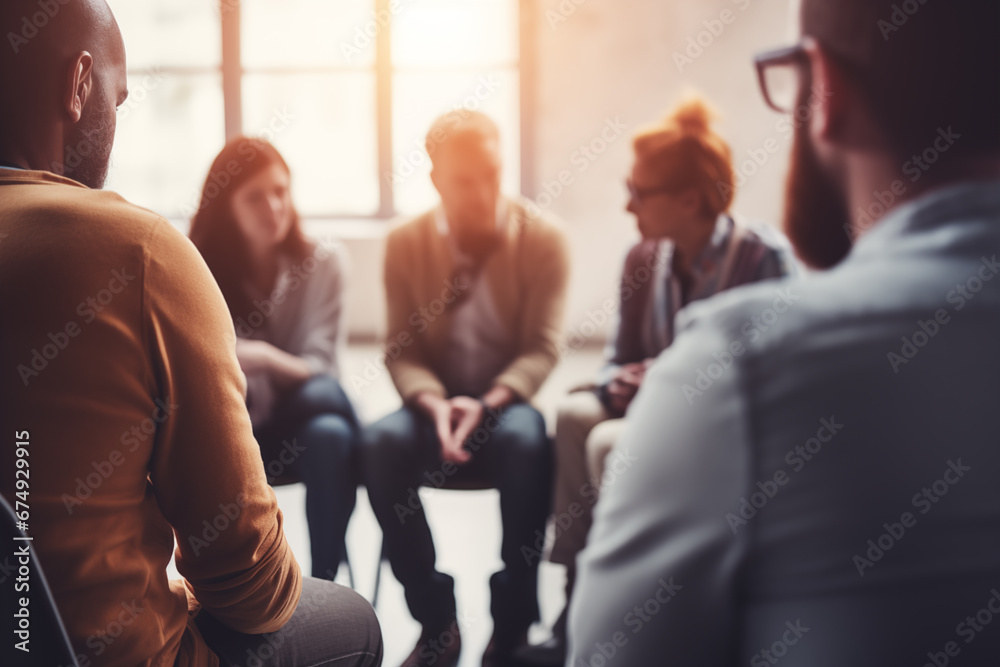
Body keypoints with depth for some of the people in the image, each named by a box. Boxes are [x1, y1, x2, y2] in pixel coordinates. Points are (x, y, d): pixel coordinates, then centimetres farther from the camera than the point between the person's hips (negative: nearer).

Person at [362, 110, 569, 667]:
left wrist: (487, 404, -26)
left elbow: (542, 347, -9)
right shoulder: (405, 243, 1)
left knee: (526, 438, -37)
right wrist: (435, 405, -23)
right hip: (437, 409, 2)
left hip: (507, 407, -2)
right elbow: (403, 350, -1)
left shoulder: (543, 238, -5)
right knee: (382, 442, -31)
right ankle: (436, 621, -15)